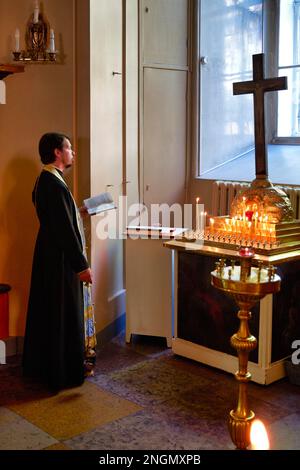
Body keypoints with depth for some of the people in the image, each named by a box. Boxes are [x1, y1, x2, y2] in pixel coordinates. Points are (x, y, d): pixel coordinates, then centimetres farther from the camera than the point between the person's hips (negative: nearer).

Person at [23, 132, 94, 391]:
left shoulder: (44, 180, 10)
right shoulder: (55, 185, -22)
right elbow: (65, 229, -23)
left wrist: (78, 214, 19)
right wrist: (81, 265, -20)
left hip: (48, 255, 10)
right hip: (60, 260, -10)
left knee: (45, 312, 18)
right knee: (65, 316, 1)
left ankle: (39, 365, 32)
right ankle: (63, 374, 14)